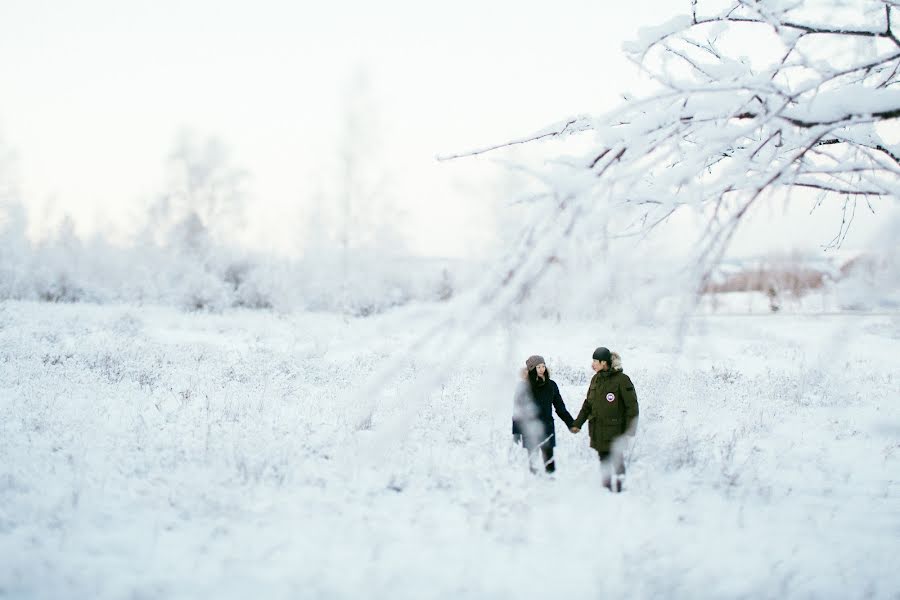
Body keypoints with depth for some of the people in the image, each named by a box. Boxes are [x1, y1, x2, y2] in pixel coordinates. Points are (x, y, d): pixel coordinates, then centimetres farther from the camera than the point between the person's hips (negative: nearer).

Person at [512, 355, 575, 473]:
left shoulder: (551, 385, 7)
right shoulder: (523, 386, -1)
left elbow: (560, 408, 12)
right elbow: (517, 410, 0)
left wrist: (571, 424, 5)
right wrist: (516, 431, -5)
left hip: (547, 428, 2)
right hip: (529, 430, -2)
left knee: (549, 459, -3)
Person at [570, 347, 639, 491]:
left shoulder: (621, 379, -12)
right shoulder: (595, 379, 9)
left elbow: (632, 406, -10)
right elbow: (588, 404, 17)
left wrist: (630, 429, -13)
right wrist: (577, 423, 11)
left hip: (615, 429, -6)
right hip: (598, 430, 6)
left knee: (617, 458, -1)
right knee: (603, 459, 12)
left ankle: (619, 485, 10)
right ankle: (606, 486, 22)